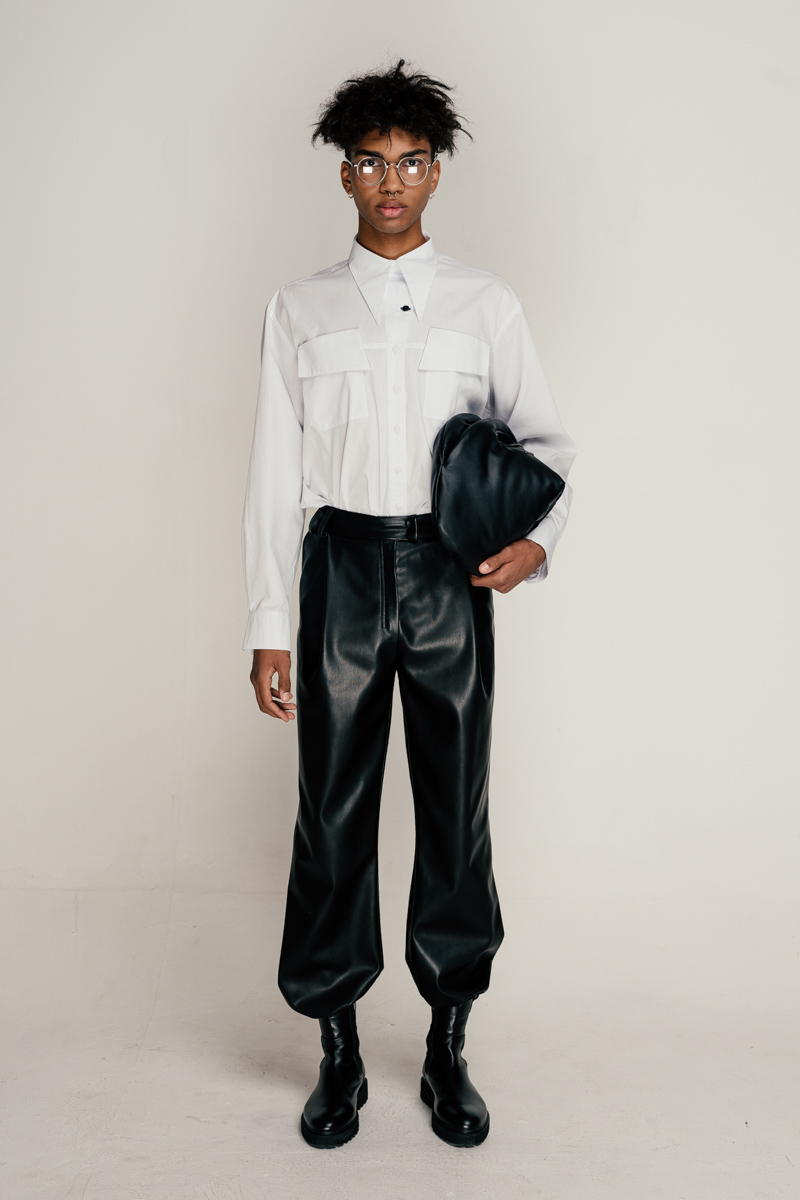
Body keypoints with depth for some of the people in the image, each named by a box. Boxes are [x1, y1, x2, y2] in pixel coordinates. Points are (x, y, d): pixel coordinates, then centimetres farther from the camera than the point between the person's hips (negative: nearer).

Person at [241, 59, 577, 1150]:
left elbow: (545, 435, 12)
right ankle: (339, 1050, 21)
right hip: (343, 568, 0)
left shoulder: (487, 305, 7)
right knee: (334, 808, 4)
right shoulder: (301, 311, 7)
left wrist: (538, 537, -9)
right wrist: (268, 626, -1)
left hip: (450, 577, 0)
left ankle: (449, 1048, 22)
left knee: (456, 805, 5)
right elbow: (275, 474, 4)